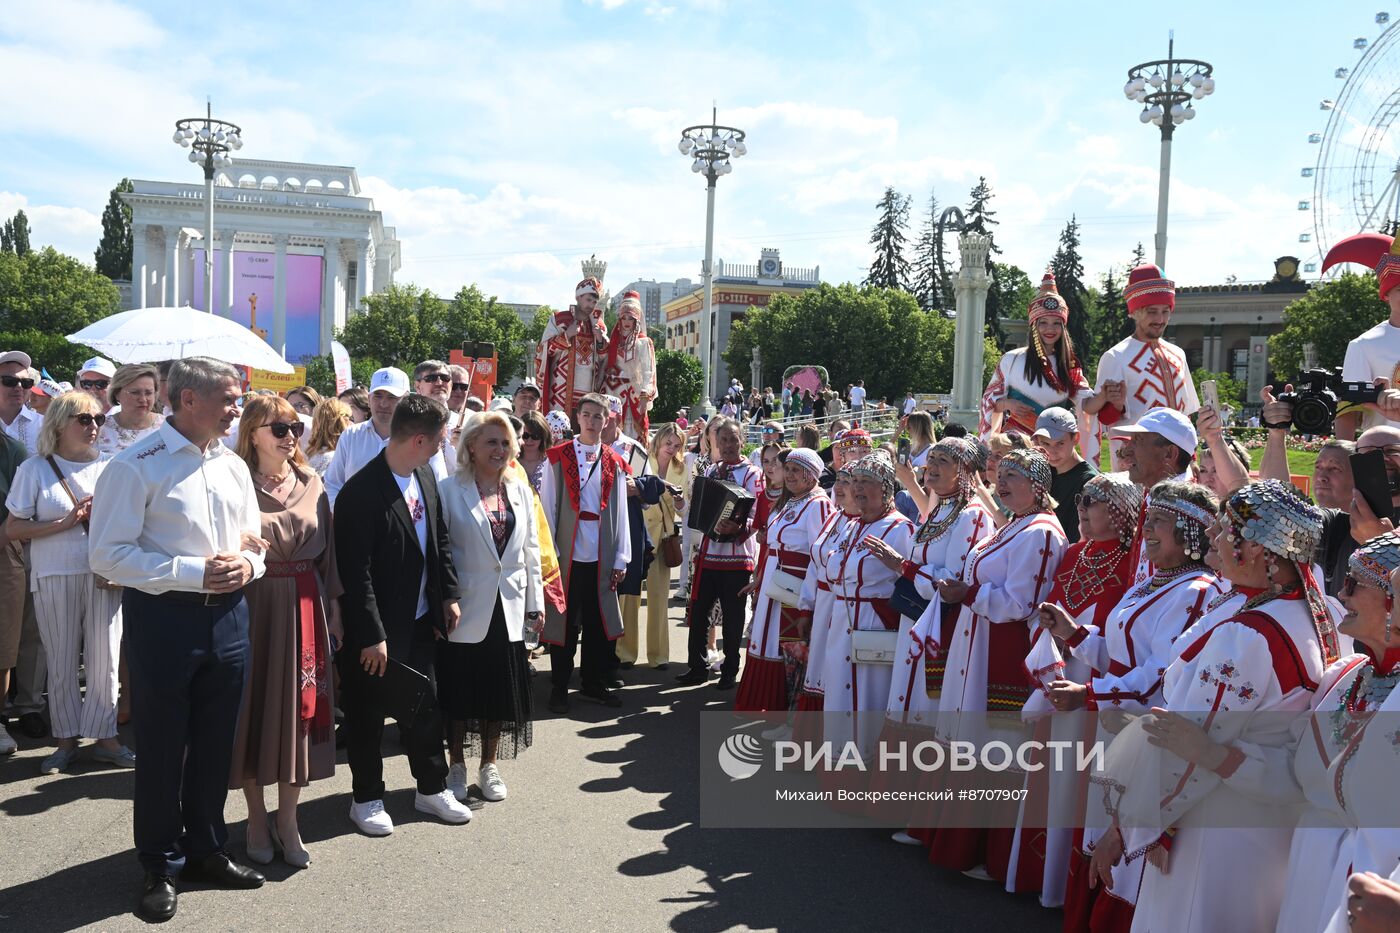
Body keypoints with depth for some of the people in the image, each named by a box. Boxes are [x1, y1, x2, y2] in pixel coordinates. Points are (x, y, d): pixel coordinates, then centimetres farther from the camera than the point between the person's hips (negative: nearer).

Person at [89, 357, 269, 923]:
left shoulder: (234, 466, 10)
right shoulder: (137, 466, -11)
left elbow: (255, 540, 18)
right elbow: (107, 555, -15)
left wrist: (247, 564, -5)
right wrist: (195, 573, -20)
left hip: (228, 616, 6)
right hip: (163, 618, -6)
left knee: (216, 743, 16)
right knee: (161, 747, 7)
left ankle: (206, 849, 34)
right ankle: (161, 866, 25)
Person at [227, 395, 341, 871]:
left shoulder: (311, 482, 7)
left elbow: (327, 547, 9)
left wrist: (333, 608, 8)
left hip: (304, 606, 4)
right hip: (254, 604, -3)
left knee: (300, 706, 7)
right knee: (255, 705, 6)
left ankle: (287, 820, 21)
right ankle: (257, 819, 23)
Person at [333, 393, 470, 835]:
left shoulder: (425, 476, 2)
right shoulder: (362, 491, -23)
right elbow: (356, 573, -22)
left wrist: (449, 595, 8)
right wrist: (371, 636, -21)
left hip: (421, 621, 7)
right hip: (376, 631, -7)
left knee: (425, 707, 18)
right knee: (368, 716, 11)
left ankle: (431, 788, 33)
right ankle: (366, 798, 27)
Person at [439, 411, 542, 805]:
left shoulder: (521, 491, 8)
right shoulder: (450, 490, -6)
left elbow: (531, 551, 11)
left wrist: (536, 603, 9)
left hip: (508, 606, 4)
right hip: (466, 607, -4)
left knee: (500, 689, 10)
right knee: (459, 688, 6)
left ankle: (489, 766, 26)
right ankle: (457, 767, 24)